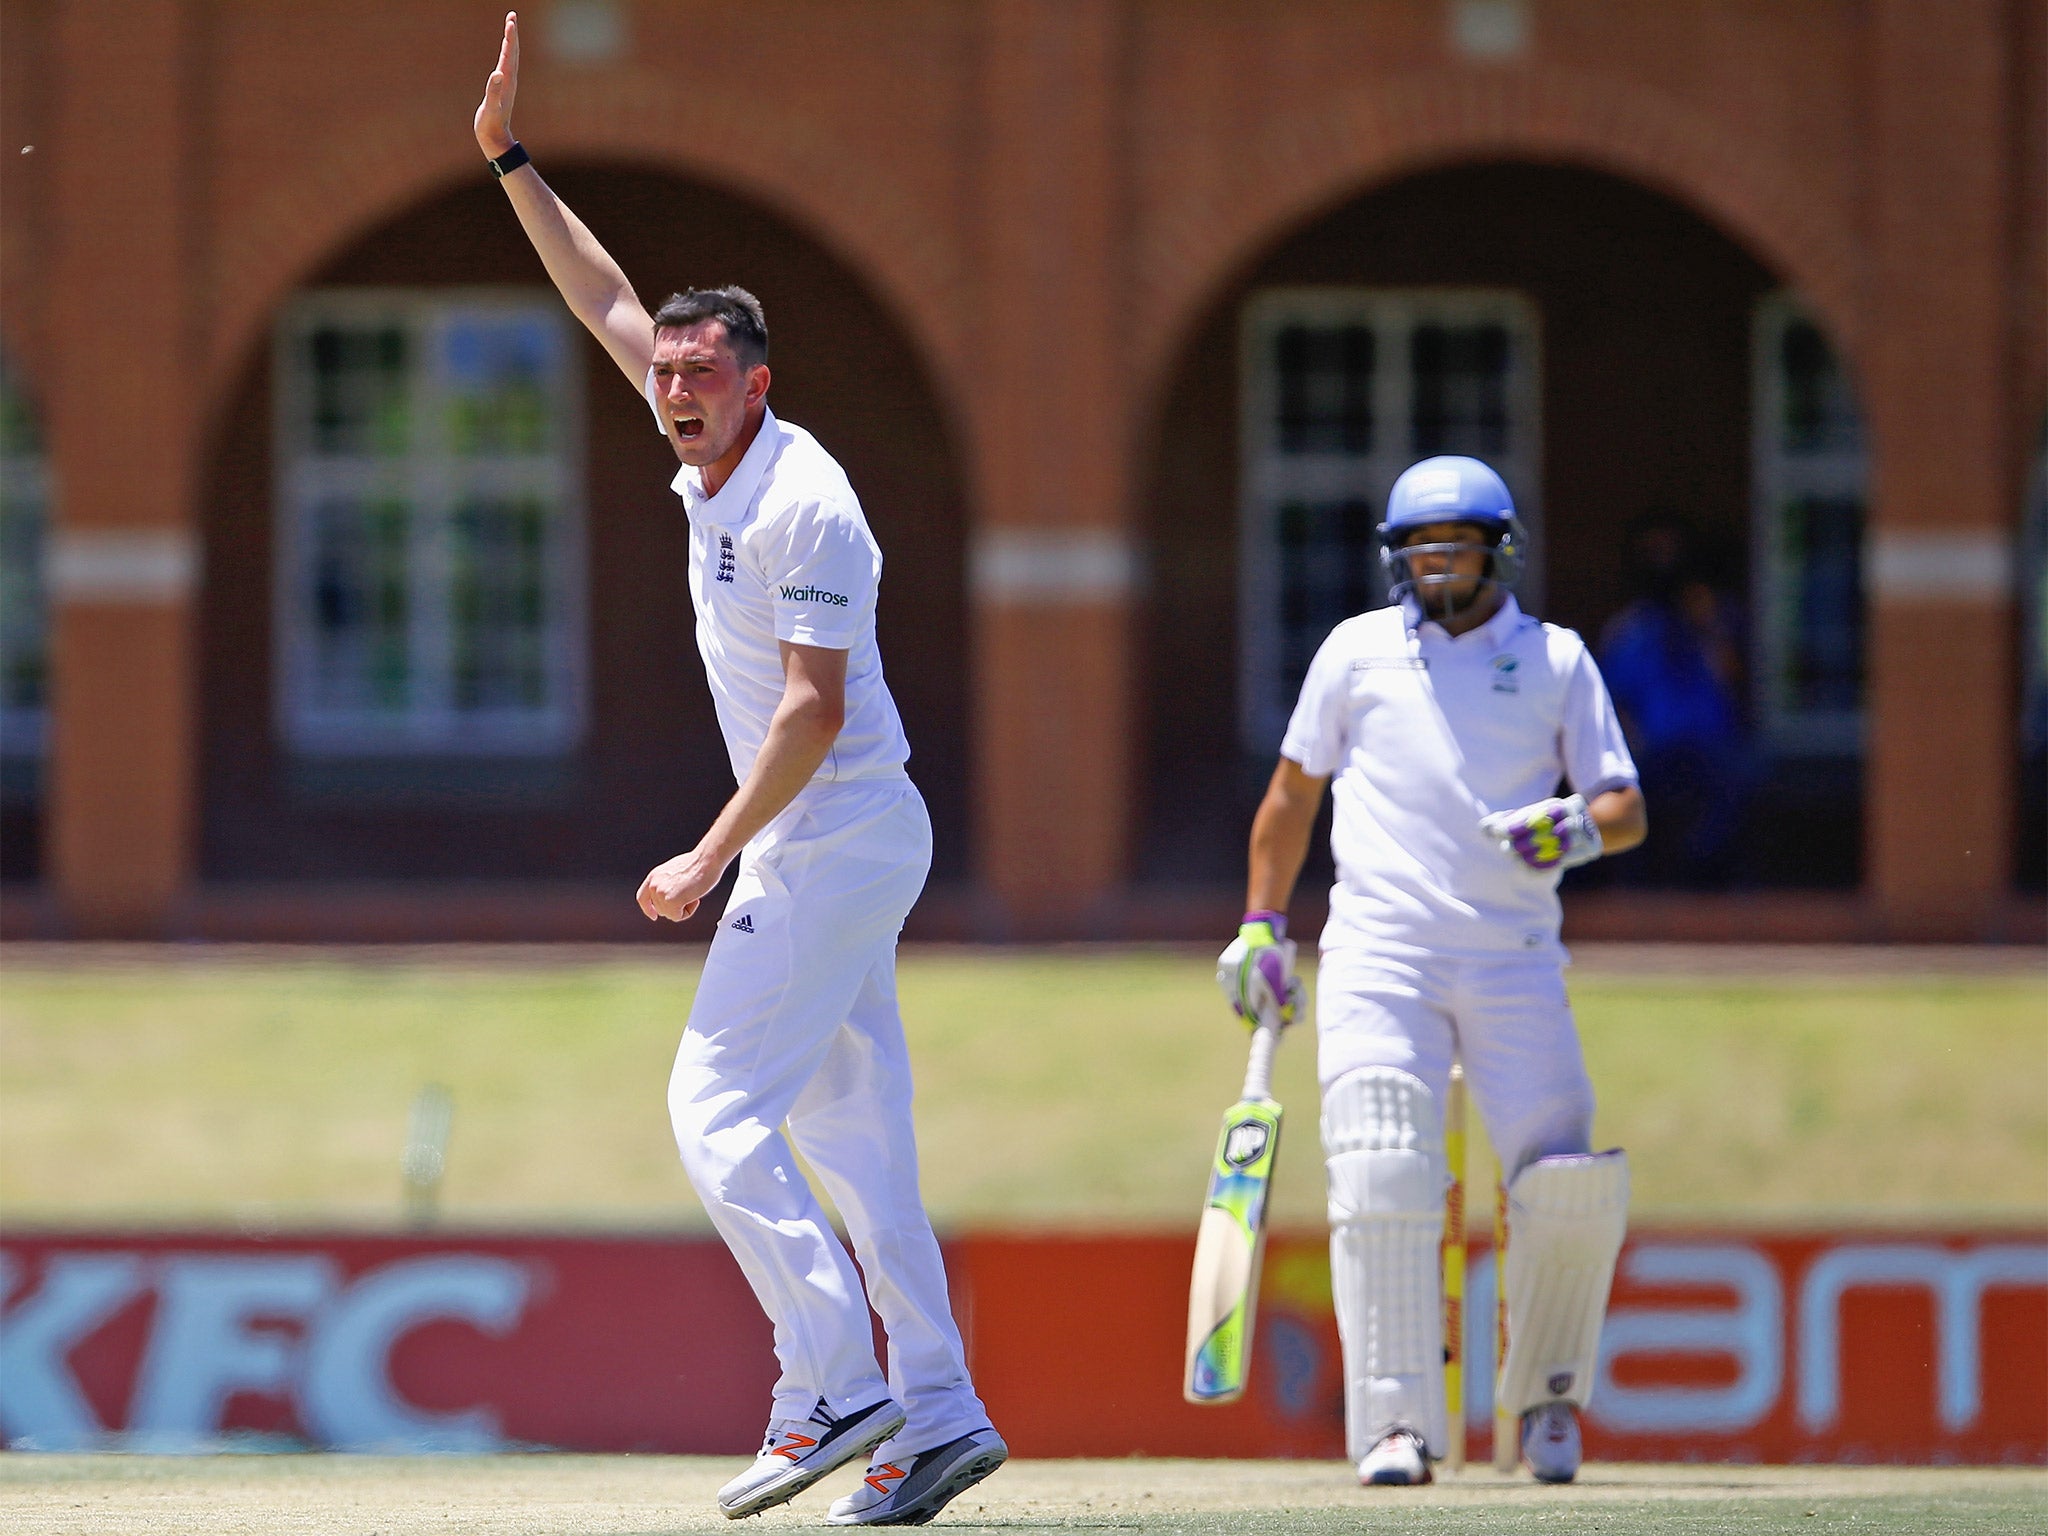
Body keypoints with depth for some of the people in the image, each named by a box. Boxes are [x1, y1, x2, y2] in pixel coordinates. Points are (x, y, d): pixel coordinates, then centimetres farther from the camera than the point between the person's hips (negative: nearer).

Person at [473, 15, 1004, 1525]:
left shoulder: (802, 503, -17)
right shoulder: (714, 459, 9)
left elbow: (813, 705, -22)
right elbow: (609, 306, 19)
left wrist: (709, 858, -20)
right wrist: (508, 156, 16)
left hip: (837, 831, -10)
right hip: (828, 844, 10)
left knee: (721, 1103, -13)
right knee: (855, 1129, 7)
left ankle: (835, 1386, -17)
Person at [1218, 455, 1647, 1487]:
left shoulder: (1555, 661, 11)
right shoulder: (1358, 650, 12)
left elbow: (1628, 809, 5)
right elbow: (1292, 791, 20)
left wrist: (1580, 828, -17)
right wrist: (1261, 926, 12)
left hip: (1514, 964, 0)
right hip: (1379, 956, 0)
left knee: (1569, 1189, -10)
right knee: (1381, 1179, -17)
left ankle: (1545, 1397, 13)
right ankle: (1396, 1425, -17)